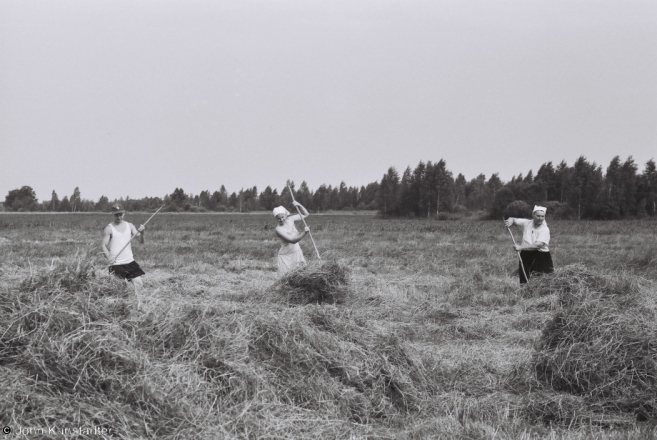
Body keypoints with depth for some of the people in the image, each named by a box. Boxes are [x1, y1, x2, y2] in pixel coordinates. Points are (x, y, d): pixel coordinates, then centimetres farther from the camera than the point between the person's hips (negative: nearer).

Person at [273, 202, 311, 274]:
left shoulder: (290, 219, -2)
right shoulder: (278, 229, -20)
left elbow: (305, 214, 10)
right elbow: (292, 240, -27)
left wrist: (299, 205, -7)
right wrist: (304, 233, -37)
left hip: (297, 252, 6)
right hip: (286, 256, -6)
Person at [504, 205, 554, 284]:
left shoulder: (545, 229, -10)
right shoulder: (527, 223, 3)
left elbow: (538, 245, -22)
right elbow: (513, 219, 13)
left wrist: (521, 247, -29)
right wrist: (510, 221, -14)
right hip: (526, 255, 3)